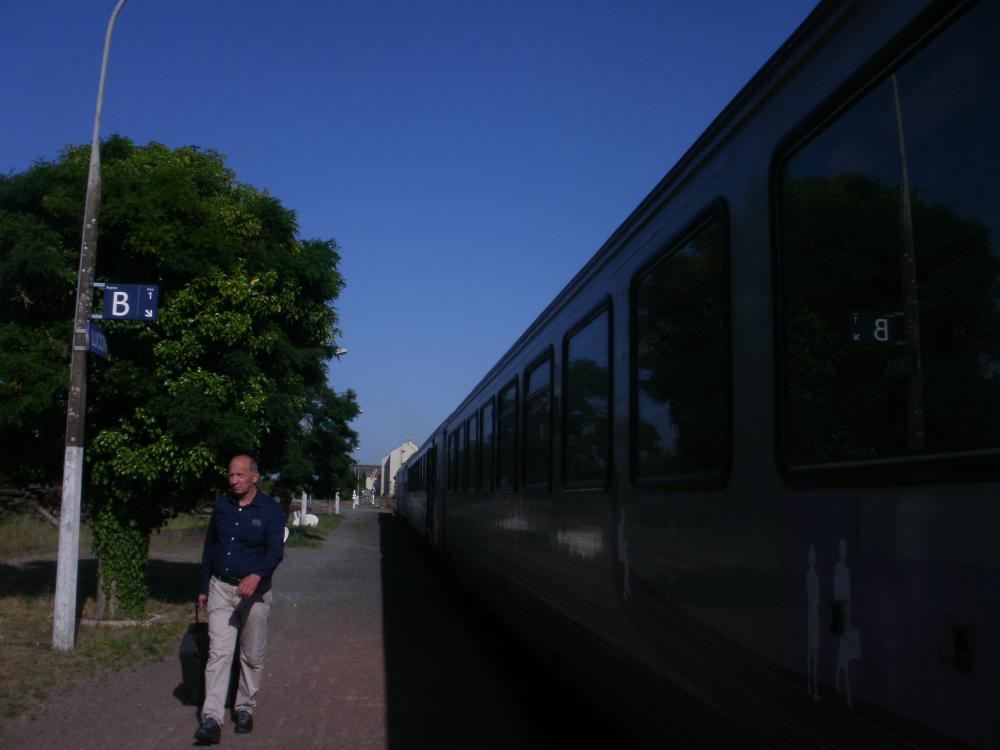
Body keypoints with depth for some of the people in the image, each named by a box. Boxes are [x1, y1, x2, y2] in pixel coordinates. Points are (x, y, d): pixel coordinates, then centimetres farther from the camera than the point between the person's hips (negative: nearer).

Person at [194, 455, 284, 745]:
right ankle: (211, 719, -10)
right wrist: (204, 588, 14)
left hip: (254, 592, -2)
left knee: (252, 656, 9)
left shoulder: (270, 510, -8)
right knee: (218, 653, -6)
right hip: (221, 589, 3)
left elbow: (275, 551, -18)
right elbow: (209, 547, 14)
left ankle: (245, 709, 25)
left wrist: (256, 576, -37)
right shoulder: (221, 506, 5)